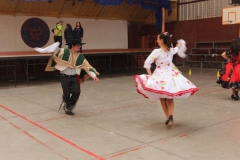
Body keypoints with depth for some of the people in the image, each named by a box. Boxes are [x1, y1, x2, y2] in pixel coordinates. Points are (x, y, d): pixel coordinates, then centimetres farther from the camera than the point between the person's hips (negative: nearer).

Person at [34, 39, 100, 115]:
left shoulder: (80, 57, 3)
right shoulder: (64, 52, -3)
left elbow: (87, 66, -1)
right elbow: (56, 51, -7)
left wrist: (94, 75, -10)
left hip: (75, 77, 2)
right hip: (65, 77, -2)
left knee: (76, 92, -14)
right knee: (66, 94, 0)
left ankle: (68, 108, 10)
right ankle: (66, 105, 37)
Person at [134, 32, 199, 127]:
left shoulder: (157, 52, -13)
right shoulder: (172, 50, 2)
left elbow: (147, 63, -17)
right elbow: (180, 44, 25)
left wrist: (150, 74, -8)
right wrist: (180, 43, 47)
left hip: (160, 76, -4)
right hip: (171, 75, 4)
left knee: (162, 99, 12)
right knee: (170, 99, 12)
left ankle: (168, 118, 15)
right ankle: (170, 116, -10)